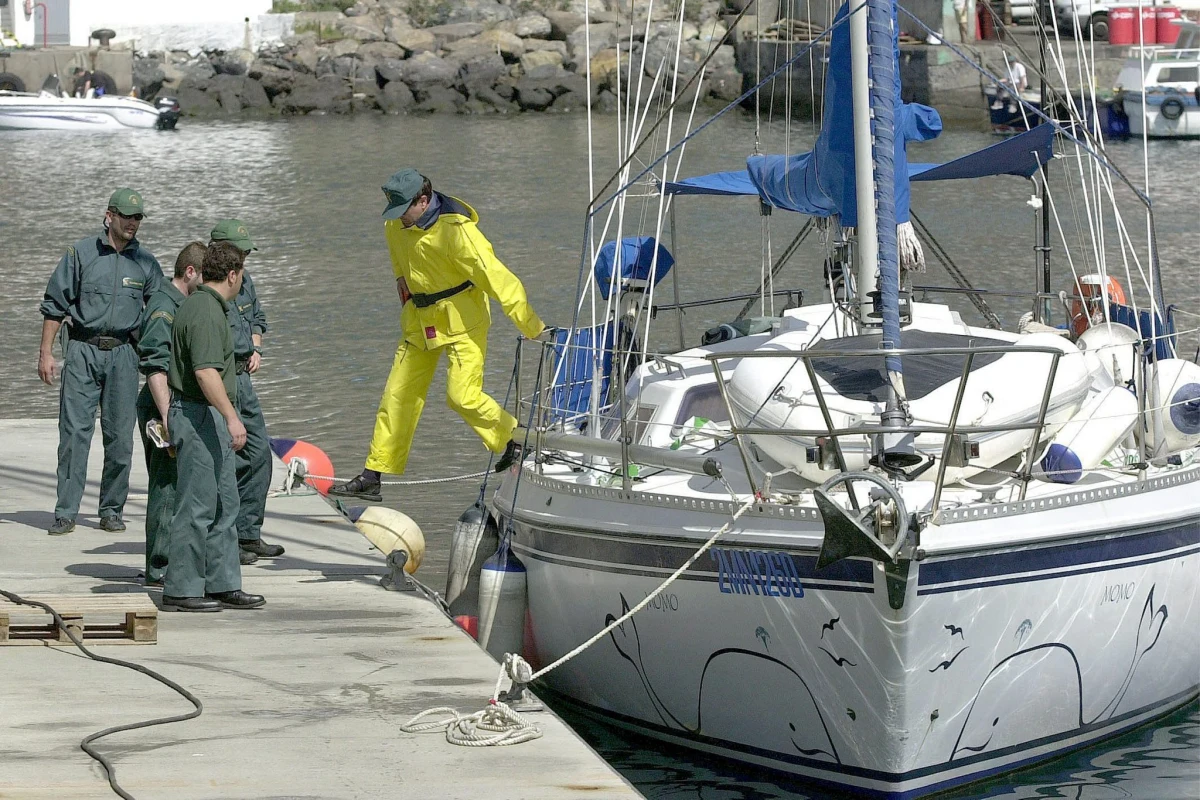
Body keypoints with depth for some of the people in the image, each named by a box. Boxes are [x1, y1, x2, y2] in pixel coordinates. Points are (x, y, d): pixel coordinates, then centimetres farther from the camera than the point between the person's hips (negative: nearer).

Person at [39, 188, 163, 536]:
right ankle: (65, 513, -4)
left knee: (120, 435, 1)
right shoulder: (81, 252, 2)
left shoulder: (145, 262, 9)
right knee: (74, 432, -6)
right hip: (82, 350, -2)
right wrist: (46, 352, -1)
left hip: (123, 353, 2)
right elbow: (54, 305, 4)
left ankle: (112, 510, 12)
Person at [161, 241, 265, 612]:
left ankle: (222, 585, 16)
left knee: (224, 504, 12)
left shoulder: (197, 304, 16)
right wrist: (231, 417, -32)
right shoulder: (206, 312, -18)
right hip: (199, 415, -11)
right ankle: (181, 590, -2)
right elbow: (206, 372, -28)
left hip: (210, 418, 11)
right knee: (198, 506, -6)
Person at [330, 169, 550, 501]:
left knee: (463, 396, -15)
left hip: (461, 323, -7)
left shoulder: (457, 231, -28)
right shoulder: (397, 225, -4)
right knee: (398, 396, 5)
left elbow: (498, 279, -29)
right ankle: (373, 476, 10)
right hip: (419, 321, 7)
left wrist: (533, 327, -30)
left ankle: (514, 443, 10)